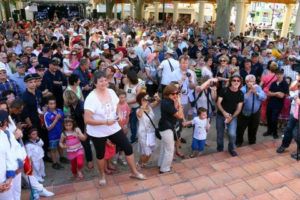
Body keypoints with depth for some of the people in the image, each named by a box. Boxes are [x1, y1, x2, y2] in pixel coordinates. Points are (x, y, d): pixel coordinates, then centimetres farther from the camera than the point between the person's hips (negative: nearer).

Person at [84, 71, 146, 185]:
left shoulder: (111, 92, -6)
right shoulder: (91, 98, -23)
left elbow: (117, 106, 12)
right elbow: (87, 120, -26)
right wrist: (105, 122, -28)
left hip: (114, 128, 5)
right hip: (97, 133, -4)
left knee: (128, 148, 5)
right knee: (100, 154, 16)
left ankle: (134, 172, 25)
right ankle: (102, 175, 44)